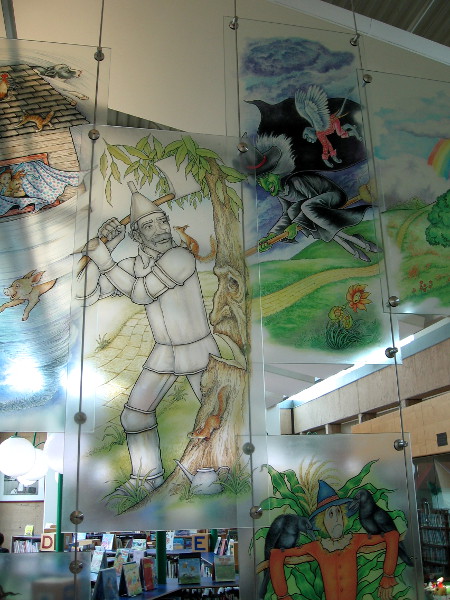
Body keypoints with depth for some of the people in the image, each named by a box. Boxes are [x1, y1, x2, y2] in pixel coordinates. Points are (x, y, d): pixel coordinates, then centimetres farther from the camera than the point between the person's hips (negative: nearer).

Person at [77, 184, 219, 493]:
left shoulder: (180, 256, -21)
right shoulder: (135, 264, -1)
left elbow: (140, 292, -27)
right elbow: (87, 293, -5)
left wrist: (101, 255, -25)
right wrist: (103, 245, -13)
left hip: (199, 351, -5)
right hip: (164, 354, 6)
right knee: (135, 415, 5)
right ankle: (149, 478, 24)